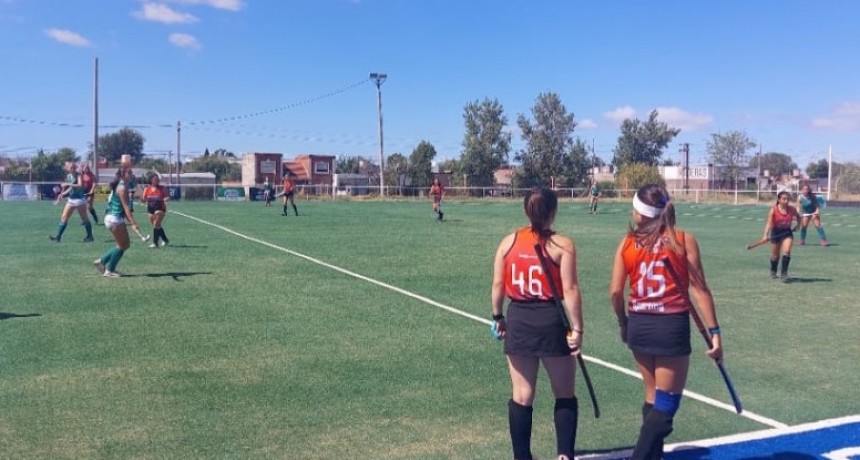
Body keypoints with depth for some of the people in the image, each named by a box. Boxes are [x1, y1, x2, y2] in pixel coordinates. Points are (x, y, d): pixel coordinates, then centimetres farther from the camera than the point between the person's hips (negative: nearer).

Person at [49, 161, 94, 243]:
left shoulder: (78, 175, -11)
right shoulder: (68, 176, 8)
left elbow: (80, 185, -26)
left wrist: (68, 184, -27)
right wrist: (63, 194, 14)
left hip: (80, 199, -6)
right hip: (71, 199, 7)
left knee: (84, 219, 3)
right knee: (64, 217, 0)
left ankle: (90, 236, 15)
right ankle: (58, 237, 0)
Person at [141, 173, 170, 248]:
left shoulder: (161, 188, -2)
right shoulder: (147, 188, 4)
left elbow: (168, 197, 2)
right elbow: (144, 199, 7)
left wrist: (165, 199, -19)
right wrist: (142, 198, -15)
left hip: (160, 209, -4)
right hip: (151, 209, 4)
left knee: (156, 225, -12)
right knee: (157, 226, 12)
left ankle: (155, 243, -12)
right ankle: (165, 240, 29)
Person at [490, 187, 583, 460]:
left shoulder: (508, 242, 2)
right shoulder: (562, 245, -8)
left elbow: (498, 284, 5)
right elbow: (570, 290, -12)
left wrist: (498, 317, 17)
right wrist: (577, 329, -7)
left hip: (518, 322, 3)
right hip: (552, 322, -3)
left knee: (521, 396, 12)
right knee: (565, 395, 13)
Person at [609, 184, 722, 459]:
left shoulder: (627, 242, 1)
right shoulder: (684, 240, -6)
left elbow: (615, 292, 0)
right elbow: (699, 289, -8)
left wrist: (624, 324, 16)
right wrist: (714, 331, -3)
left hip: (638, 325, 4)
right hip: (672, 326, -4)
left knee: (653, 400, 20)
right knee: (666, 405, 4)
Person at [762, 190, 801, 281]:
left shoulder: (792, 209, -7)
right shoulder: (773, 210, -17)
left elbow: (798, 217, 14)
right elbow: (769, 223, -24)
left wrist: (798, 225, 0)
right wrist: (766, 235, -35)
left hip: (787, 232, 2)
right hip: (776, 233, -1)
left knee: (787, 252, -18)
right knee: (775, 256, 10)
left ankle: (784, 273, -12)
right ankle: (773, 271, 37)